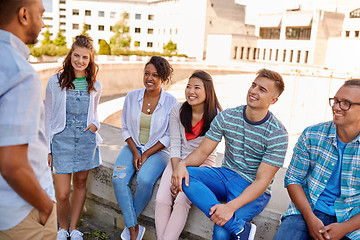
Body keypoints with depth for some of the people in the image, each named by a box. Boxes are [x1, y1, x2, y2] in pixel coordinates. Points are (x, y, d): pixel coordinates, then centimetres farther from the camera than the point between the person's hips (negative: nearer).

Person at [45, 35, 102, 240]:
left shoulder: (95, 86, 6)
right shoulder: (55, 82, -1)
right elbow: (48, 117, 3)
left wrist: (95, 124, -3)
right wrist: (47, 148, 2)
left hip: (86, 140, 3)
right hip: (62, 139, -2)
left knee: (80, 183, 12)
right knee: (62, 193, -3)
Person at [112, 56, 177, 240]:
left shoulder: (171, 102, -7)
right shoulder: (132, 97, 2)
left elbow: (169, 136, -5)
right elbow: (126, 128, 8)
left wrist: (147, 154, -12)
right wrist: (135, 152, -6)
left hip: (157, 151, -3)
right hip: (133, 147, 3)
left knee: (145, 180, -30)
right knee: (118, 179, -23)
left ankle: (129, 224, -3)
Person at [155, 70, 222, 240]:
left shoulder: (216, 116, -12)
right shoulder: (177, 111, -2)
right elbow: (175, 144, -2)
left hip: (202, 164, -3)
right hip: (178, 161, 3)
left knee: (181, 201, -25)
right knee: (161, 200, -17)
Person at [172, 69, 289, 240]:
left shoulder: (277, 134, -15)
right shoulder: (226, 117, -2)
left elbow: (262, 181, -18)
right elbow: (202, 151, -1)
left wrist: (231, 206, -32)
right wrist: (182, 164, -24)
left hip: (253, 190, -5)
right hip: (225, 175, 6)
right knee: (184, 176, -25)